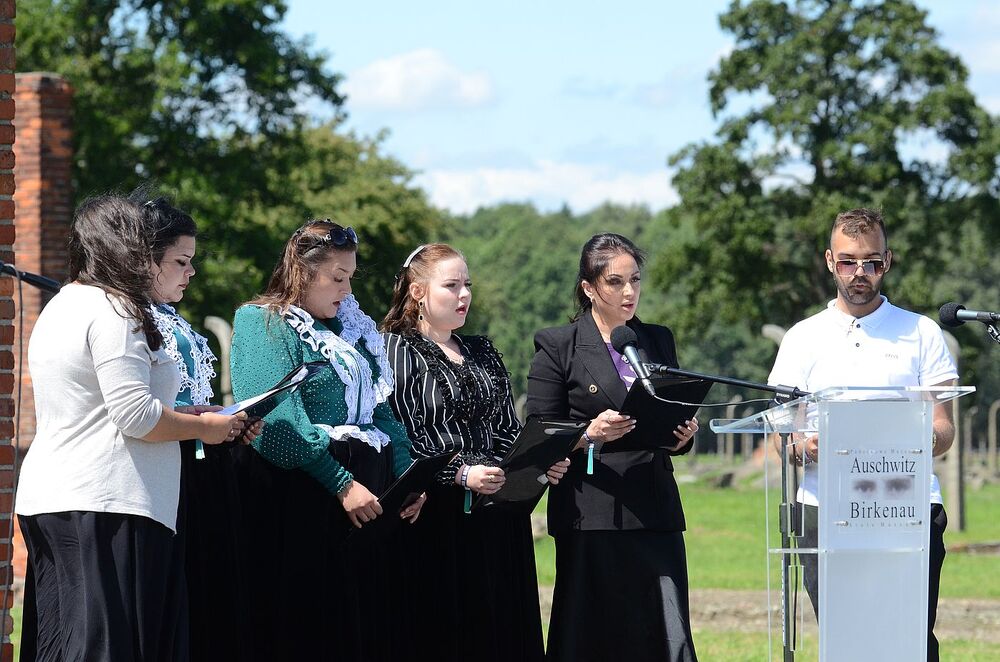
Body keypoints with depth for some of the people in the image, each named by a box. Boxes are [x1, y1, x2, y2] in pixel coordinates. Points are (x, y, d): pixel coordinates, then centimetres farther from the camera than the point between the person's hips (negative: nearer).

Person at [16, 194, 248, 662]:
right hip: (107, 506, -10)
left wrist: (178, 414, 20)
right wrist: (203, 427, -3)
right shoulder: (114, 311, -12)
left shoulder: (59, 308, 20)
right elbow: (134, 416, -18)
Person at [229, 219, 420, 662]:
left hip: (372, 499, 7)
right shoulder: (262, 324, -5)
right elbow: (281, 421, -16)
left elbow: (381, 411, 17)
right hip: (307, 496, -7)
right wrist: (343, 485, -20)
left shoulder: (352, 328, 18)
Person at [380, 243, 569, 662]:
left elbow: (509, 434, 18)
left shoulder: (483, 353, 18)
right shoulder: (398, 351, -3)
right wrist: (461, 474, -23)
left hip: (497, 520, 6)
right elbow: (402, 442, -11)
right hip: (438, 519, -6)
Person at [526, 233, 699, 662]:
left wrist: (683, 435, 0)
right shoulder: (557, 347, 2)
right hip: (591, 518, -4)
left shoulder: (659, 341, 17)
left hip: (655, 513, 4)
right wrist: (590, 434, -18)